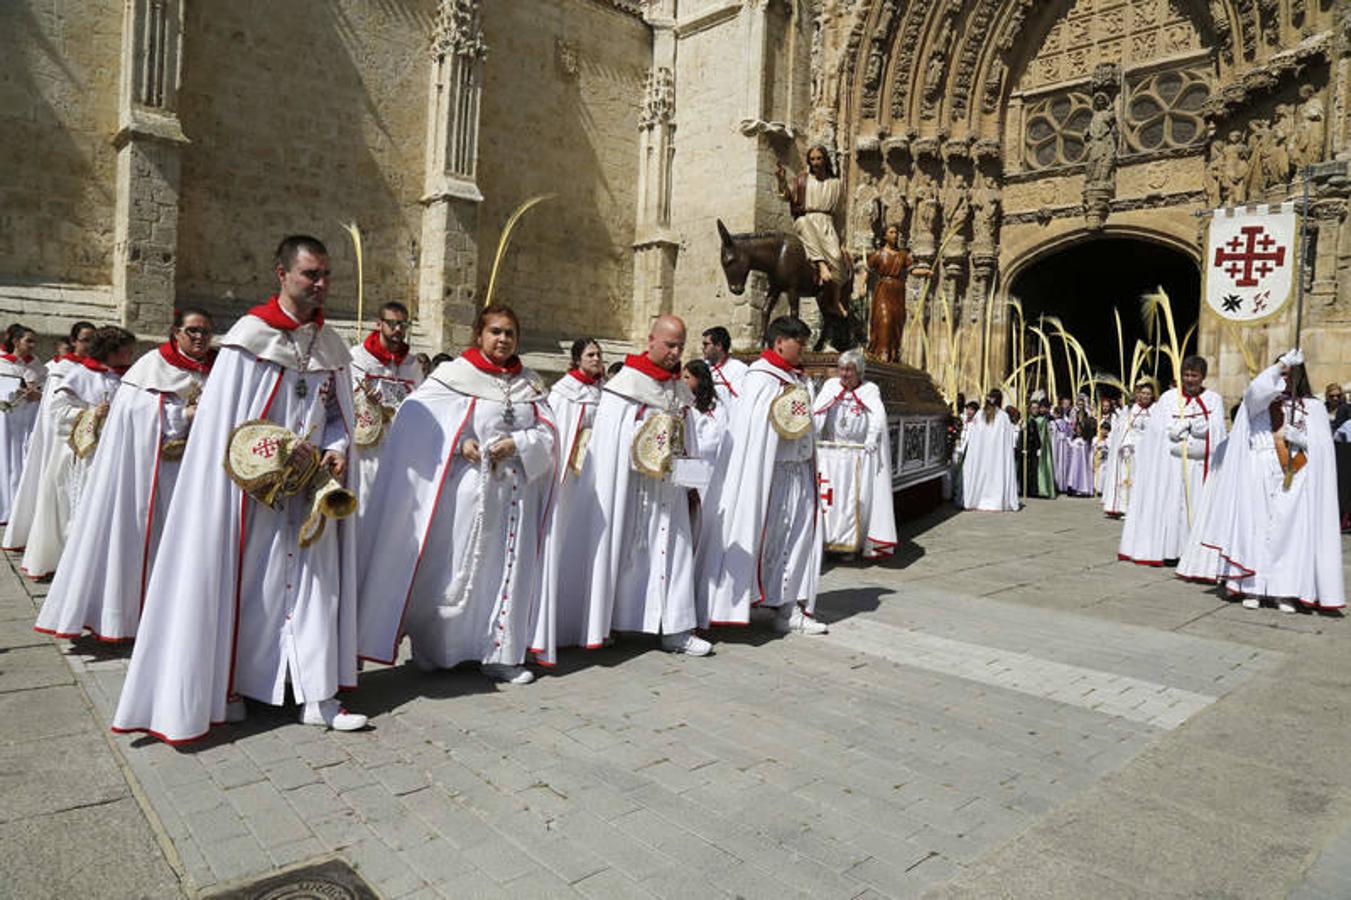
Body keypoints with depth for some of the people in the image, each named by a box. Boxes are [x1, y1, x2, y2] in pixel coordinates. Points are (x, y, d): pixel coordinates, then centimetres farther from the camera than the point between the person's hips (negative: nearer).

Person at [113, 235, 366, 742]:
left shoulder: (330, 343, 7)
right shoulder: (250, 336, -8)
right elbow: (224, 420, -9)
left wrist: (337, 449, -6)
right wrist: (278, 451, -16)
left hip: (311, 490, 4)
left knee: (315, 581, 4)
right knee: (246, 581, 4)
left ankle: (317, 697, 11)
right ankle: (227, 689, 21)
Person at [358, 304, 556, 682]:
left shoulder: (529, 383, 12)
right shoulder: (454, 375, -1)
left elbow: (547, 432, 7)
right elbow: (417, 422, -7)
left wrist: (516, 444, -10)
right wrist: (459, 443, -17)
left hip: (515, 491, 4)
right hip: (466, 490, -4)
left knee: (508, 568, 7)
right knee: (454, 569, 2)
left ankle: (500, 653, 18)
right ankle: (434, 649, 20)